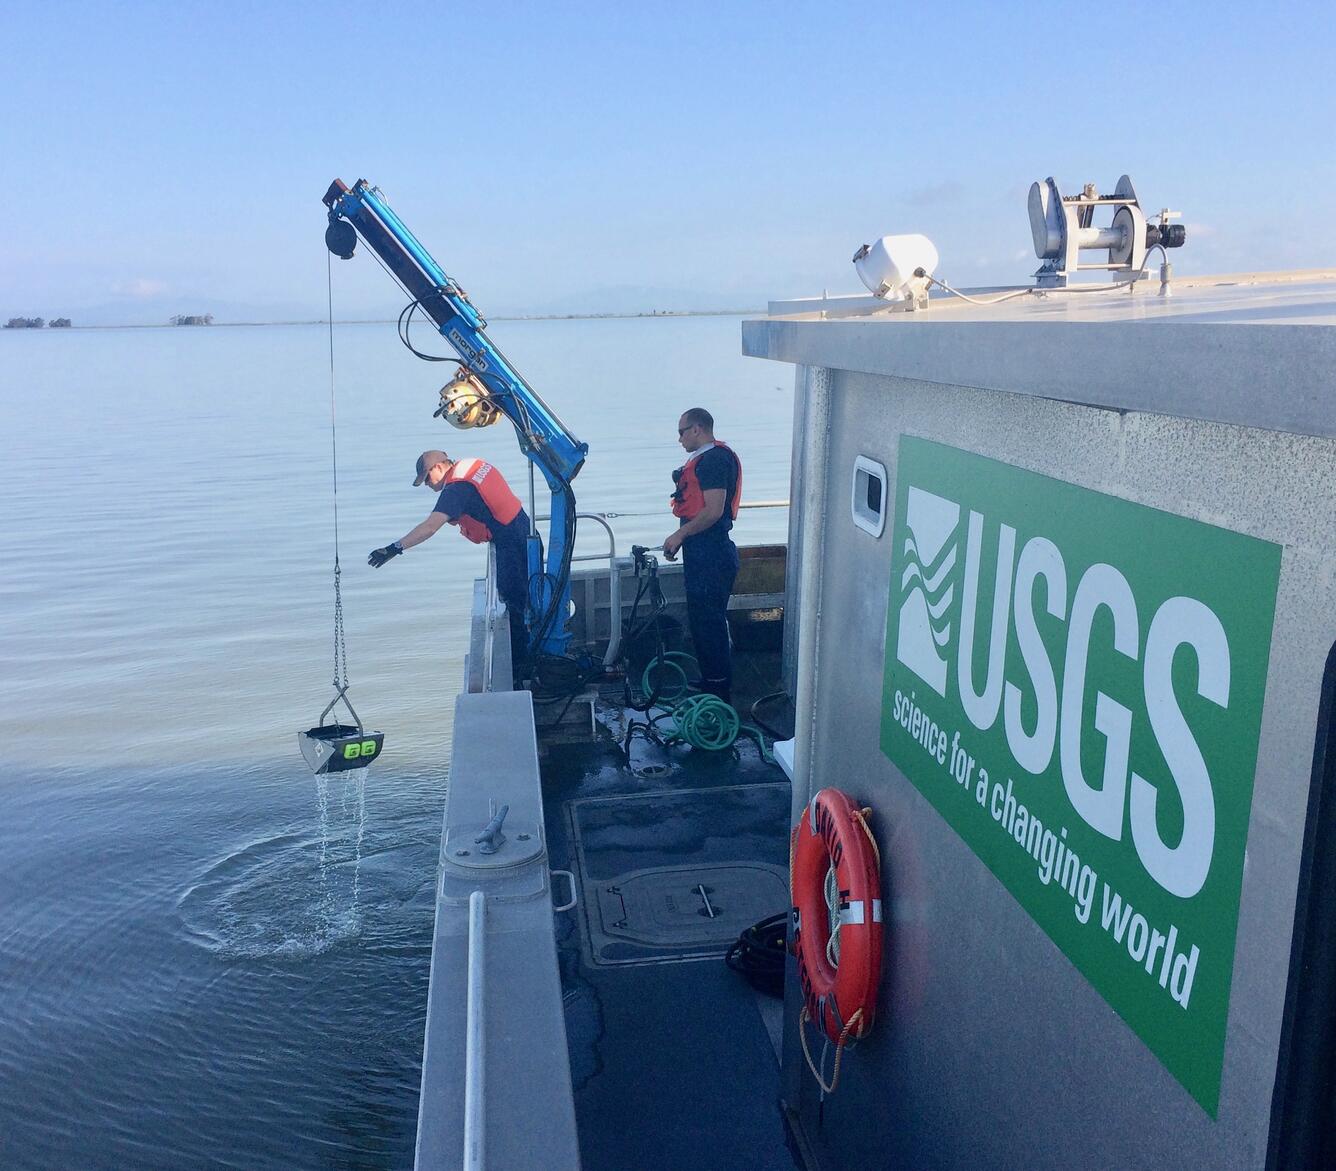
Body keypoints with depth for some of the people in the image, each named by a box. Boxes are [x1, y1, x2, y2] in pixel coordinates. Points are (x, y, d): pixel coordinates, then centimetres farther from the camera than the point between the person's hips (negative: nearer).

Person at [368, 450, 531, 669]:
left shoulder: (456, 488, -19)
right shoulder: (472, 465, 9)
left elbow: (430, 527, -29)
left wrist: (395, 548, -31)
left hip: (511, 543, -10)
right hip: (521, 529, 10)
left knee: (516, 606, -3)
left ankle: (519, 664, 4)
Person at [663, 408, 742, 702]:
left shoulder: (715, 459, -15)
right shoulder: (705, 458, 18)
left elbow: (714, 510, -23)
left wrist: (680, 535, -15)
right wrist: (682, 539, 19)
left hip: (711, 554, -11)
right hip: (702, 552, 11)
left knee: (710, 623, -5)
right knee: (701, 620, 16)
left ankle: (719, 694, 2)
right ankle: (709, 683, 25)